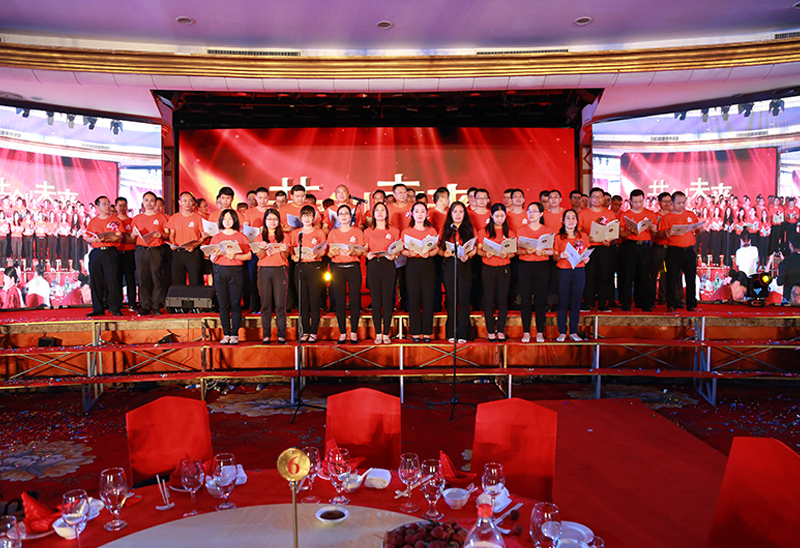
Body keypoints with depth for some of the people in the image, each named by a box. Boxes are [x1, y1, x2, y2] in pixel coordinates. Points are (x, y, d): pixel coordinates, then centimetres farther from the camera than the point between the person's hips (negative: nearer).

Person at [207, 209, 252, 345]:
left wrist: (235, 256, -11)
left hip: (236, 272, -2)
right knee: (223, 304, 1)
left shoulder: (241, 236, 7)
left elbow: (249, 255, 3)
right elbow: (212, 259, 12)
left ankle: (235, 334, 1)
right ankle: (226, 334, 7)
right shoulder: (216, 237, 13)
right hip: (220, 272, 2)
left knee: (235, 304, -5)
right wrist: (217, 254, -10)